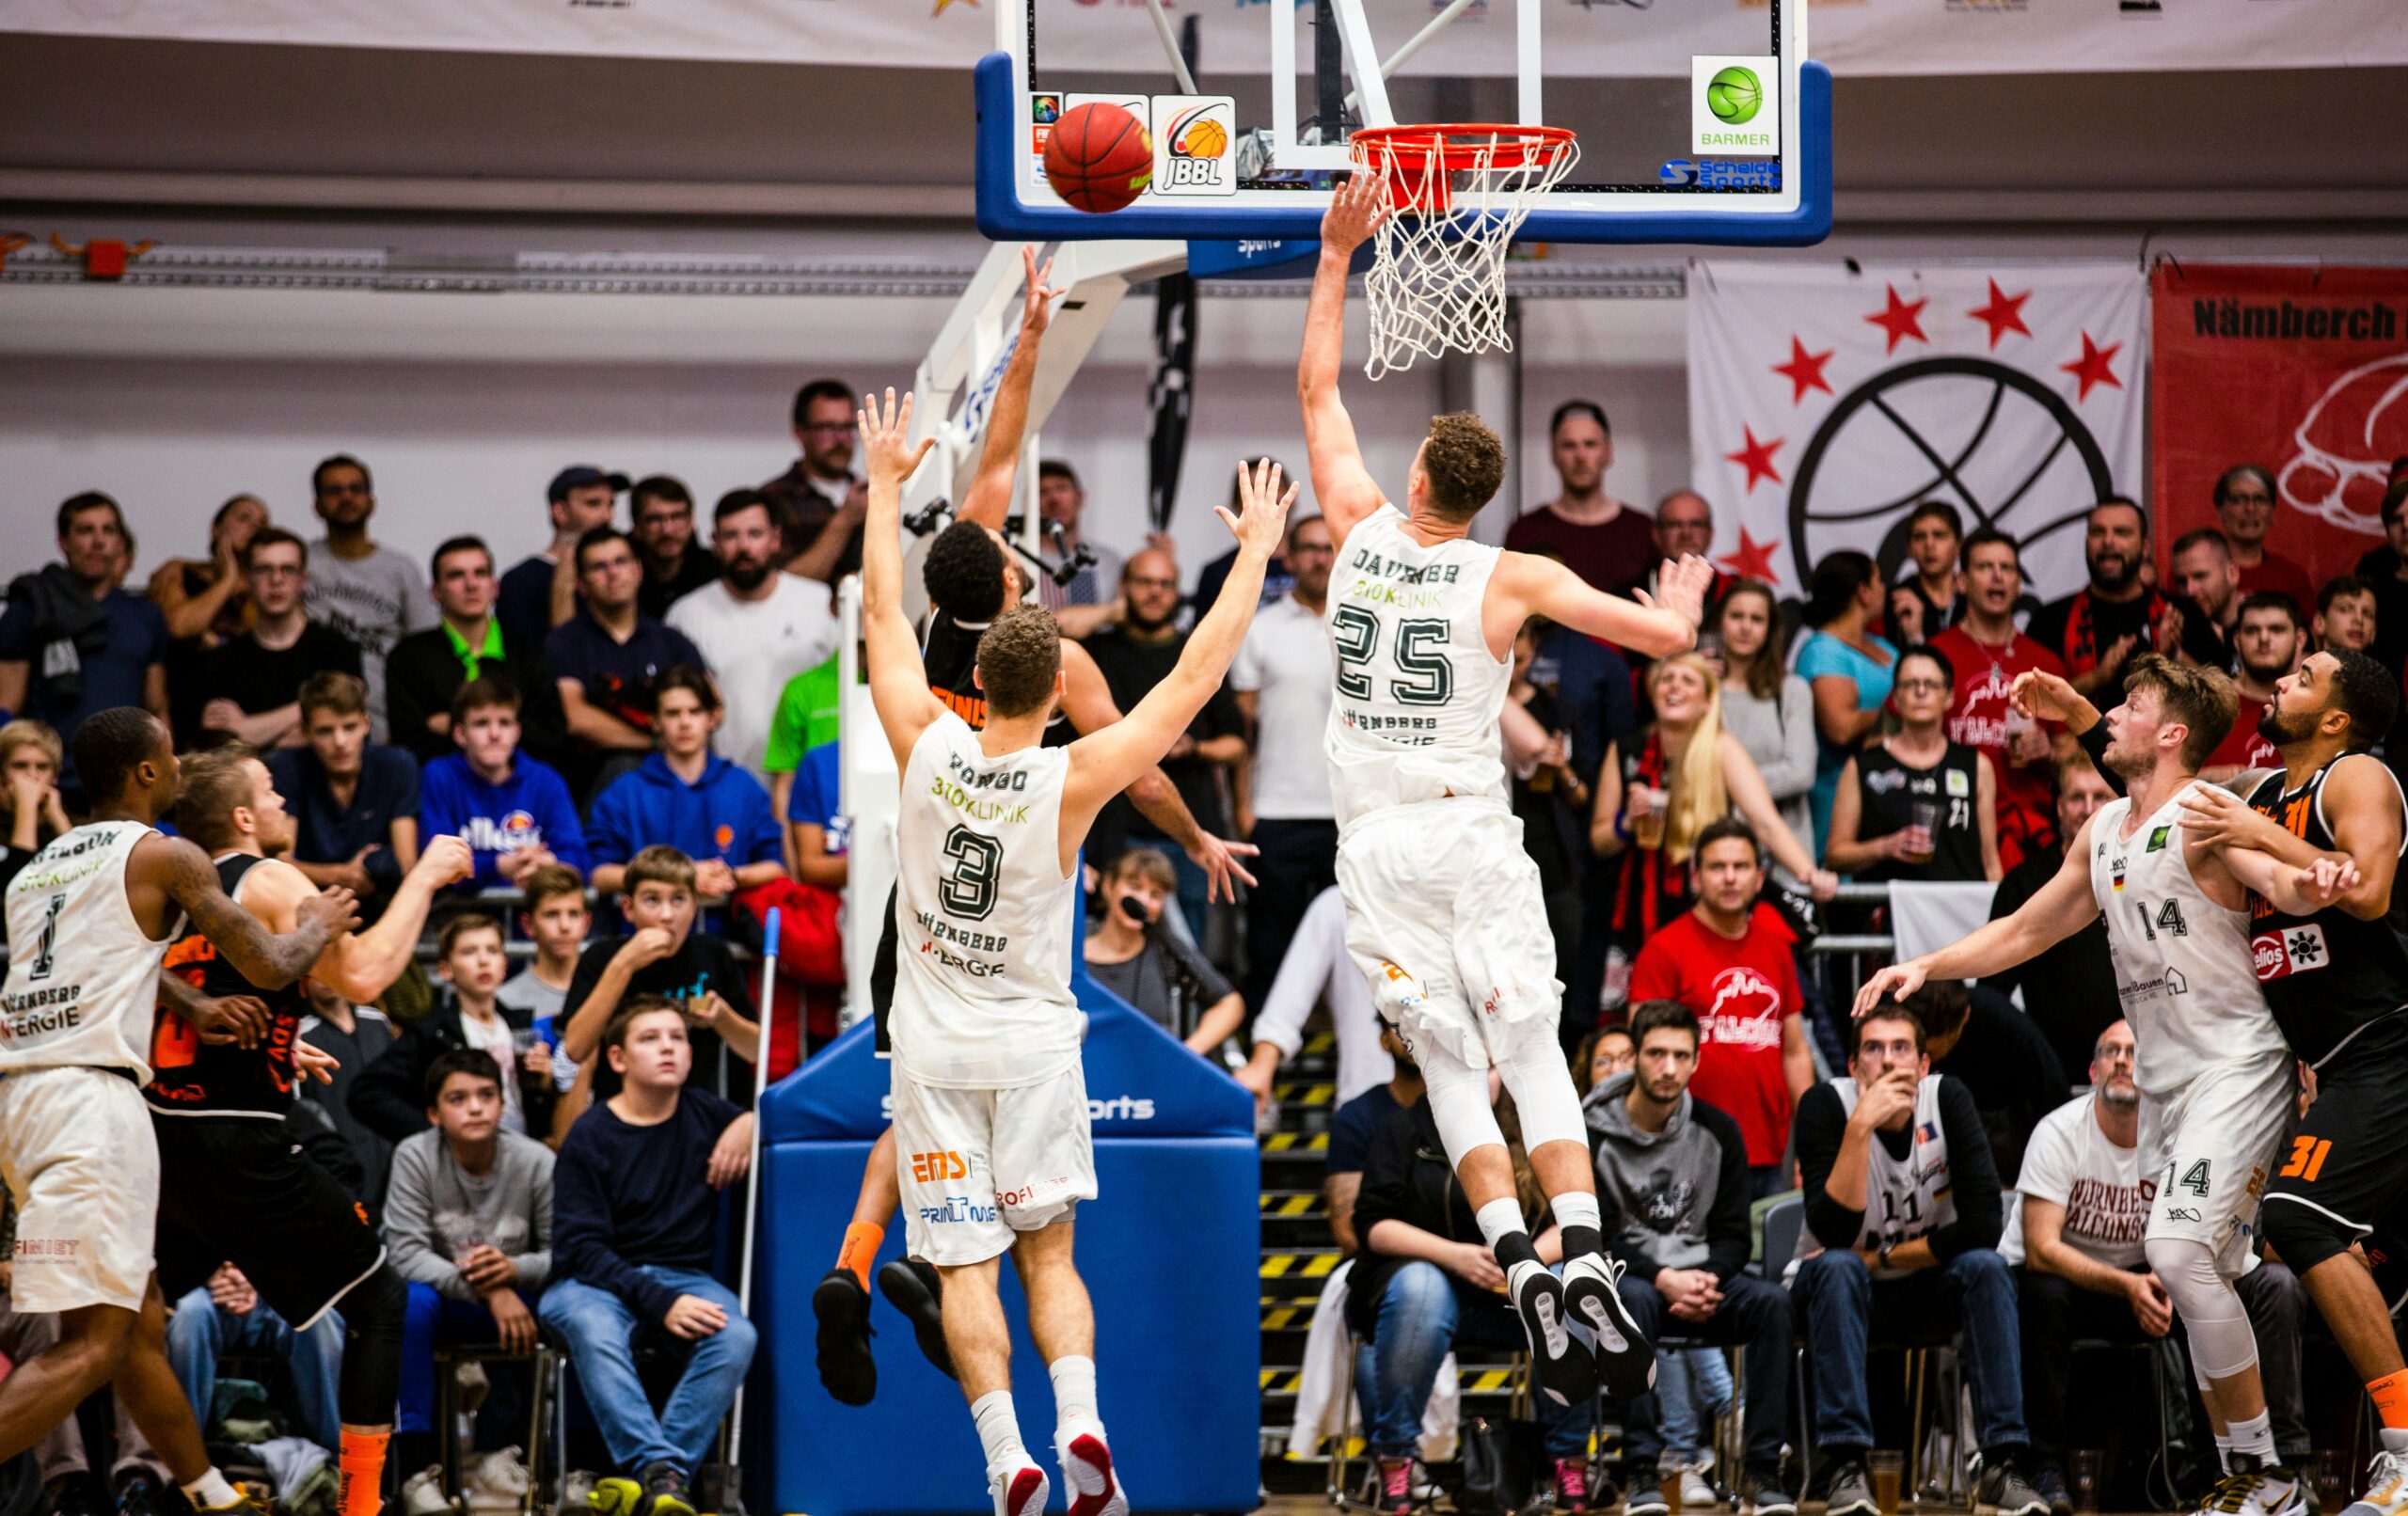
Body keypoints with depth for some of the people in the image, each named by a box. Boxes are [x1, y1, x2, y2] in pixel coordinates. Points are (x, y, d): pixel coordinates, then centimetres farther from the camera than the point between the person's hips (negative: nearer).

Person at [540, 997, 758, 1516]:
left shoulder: (705, 1116, 11)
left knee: (736, 1335, -31)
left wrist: (750, 1124, -1)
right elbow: (579, 1246, -9)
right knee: (594, 1330, -39)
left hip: (684, 1274, 3)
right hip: (595, 1279, -3)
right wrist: (659, 1303, -22)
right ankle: (661, 1470, -48)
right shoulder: (590, 1137, -2)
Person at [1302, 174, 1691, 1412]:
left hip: (1376, 838, 1)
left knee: (1449, 1067, 2)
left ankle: (1523, 1276, -10)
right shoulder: (1512, 579, -7)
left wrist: (1337, 257, 16)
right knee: (1533, 1051, 2)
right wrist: (1680, 606, 16)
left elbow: (1317, 391, 11)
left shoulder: (1360, 532, -2)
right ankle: (1588, 1267, -13)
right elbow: (1663, 637, -8)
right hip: (1472, 834, -1)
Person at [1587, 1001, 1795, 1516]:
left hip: (1702, 1276, 3)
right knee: (1634, 1299, -39)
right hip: (1627, 1277, -3)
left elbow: (1733, 1235, 5)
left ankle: (1762, 1470, -24)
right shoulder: (1595, 1133, -4)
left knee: (1771, 1301, -27)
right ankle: (1641, 1471, -35)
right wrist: (1662, 1279, -24)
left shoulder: (1718, 1131, 6)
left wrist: (1705, 1281, -17)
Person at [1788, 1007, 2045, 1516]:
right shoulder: (1826, 1106, -18)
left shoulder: (1947, 1099, -13)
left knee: (1986, 1268, -27)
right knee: (1836, 1269, -34)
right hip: (1841, 1285, -2)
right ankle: (1847, 1469, -39)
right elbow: (1833, 1232, -30)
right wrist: (1860, 1127, -37)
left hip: (1923, 1288, 2)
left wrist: (1879, 1258, -18)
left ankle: (2004, 1465, -30)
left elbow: (1982, 1225, -21)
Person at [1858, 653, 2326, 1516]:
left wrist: (2304, 881, -54)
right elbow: (2024, 931, 24)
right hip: (2163, 1080, 9)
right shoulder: (2104, 831, 14)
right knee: (2201, 1282, 8)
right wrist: (1924, 966, 13)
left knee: (2179, 1245, -23)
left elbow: (2285, 879, -30)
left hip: (2235, 1065, -9)